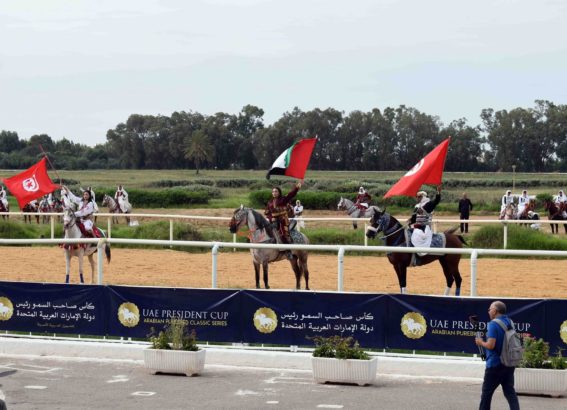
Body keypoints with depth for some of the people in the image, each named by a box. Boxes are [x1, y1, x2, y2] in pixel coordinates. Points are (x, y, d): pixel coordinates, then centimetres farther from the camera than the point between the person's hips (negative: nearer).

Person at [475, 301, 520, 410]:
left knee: (486, 393, 7)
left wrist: (481, 342, -3)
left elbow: (491, 345, -23)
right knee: (510, 392, 5)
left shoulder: (493, 324, -16)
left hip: (495, 365, -7)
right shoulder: (509, 322, 8)